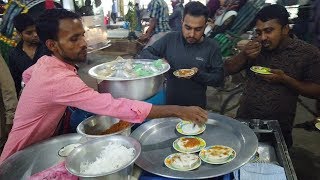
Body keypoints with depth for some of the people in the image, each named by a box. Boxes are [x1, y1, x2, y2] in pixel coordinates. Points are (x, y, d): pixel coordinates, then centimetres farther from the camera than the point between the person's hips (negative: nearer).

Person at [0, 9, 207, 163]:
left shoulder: (46, 61, -6)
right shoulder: (59, 78, -36)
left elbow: (27, 75, 19)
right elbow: (115, 106, -43)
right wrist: (178, 110, -42)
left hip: (38, 144, 8)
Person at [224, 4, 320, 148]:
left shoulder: (308, 53, -10)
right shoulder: (255, 46, -4)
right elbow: (229, 70, 0)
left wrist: (285, 79, -23)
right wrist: (243, 55, -20)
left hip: (279, 129, -2)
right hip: (244, 120, 2)